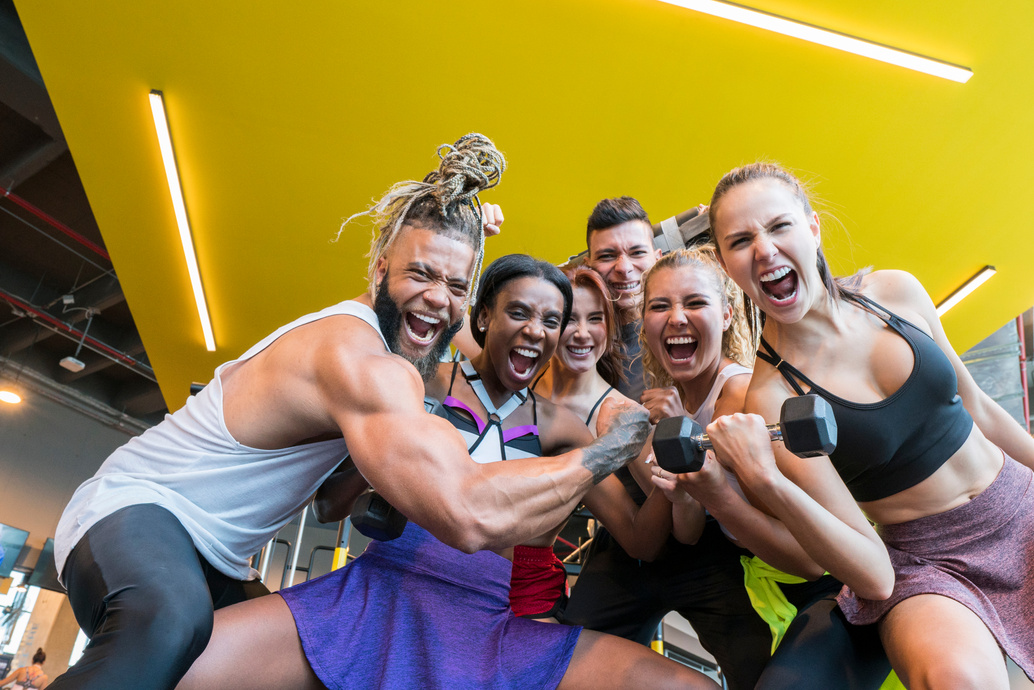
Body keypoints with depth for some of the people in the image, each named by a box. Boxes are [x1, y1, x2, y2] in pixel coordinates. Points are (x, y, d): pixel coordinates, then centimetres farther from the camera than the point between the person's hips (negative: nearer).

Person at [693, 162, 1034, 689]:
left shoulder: (896, 291, -4)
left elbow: (976, 406, 12)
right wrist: (765, 481, -34)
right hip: (927, 565, -5)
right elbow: (874, 575, -20)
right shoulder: (770, 397, -19)